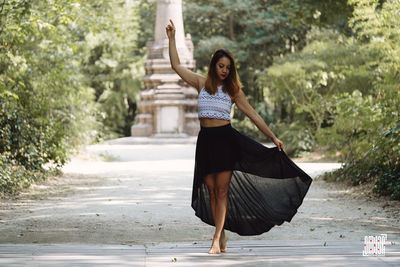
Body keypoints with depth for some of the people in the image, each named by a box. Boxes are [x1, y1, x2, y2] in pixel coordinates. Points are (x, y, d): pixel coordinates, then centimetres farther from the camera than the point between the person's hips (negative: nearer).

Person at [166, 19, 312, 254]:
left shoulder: (233, 90, 4)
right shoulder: (201, 83, 7)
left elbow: (253, 115, 6)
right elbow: (176, 65, 8)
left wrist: (274, 138, 4)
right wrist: (172, 38, 5)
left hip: (226, 138, -2)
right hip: (205, 139, 2)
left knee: (222, 190, -6)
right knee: (211, 190, 4)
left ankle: (217, 239, -7)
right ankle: (222, 237, 13)